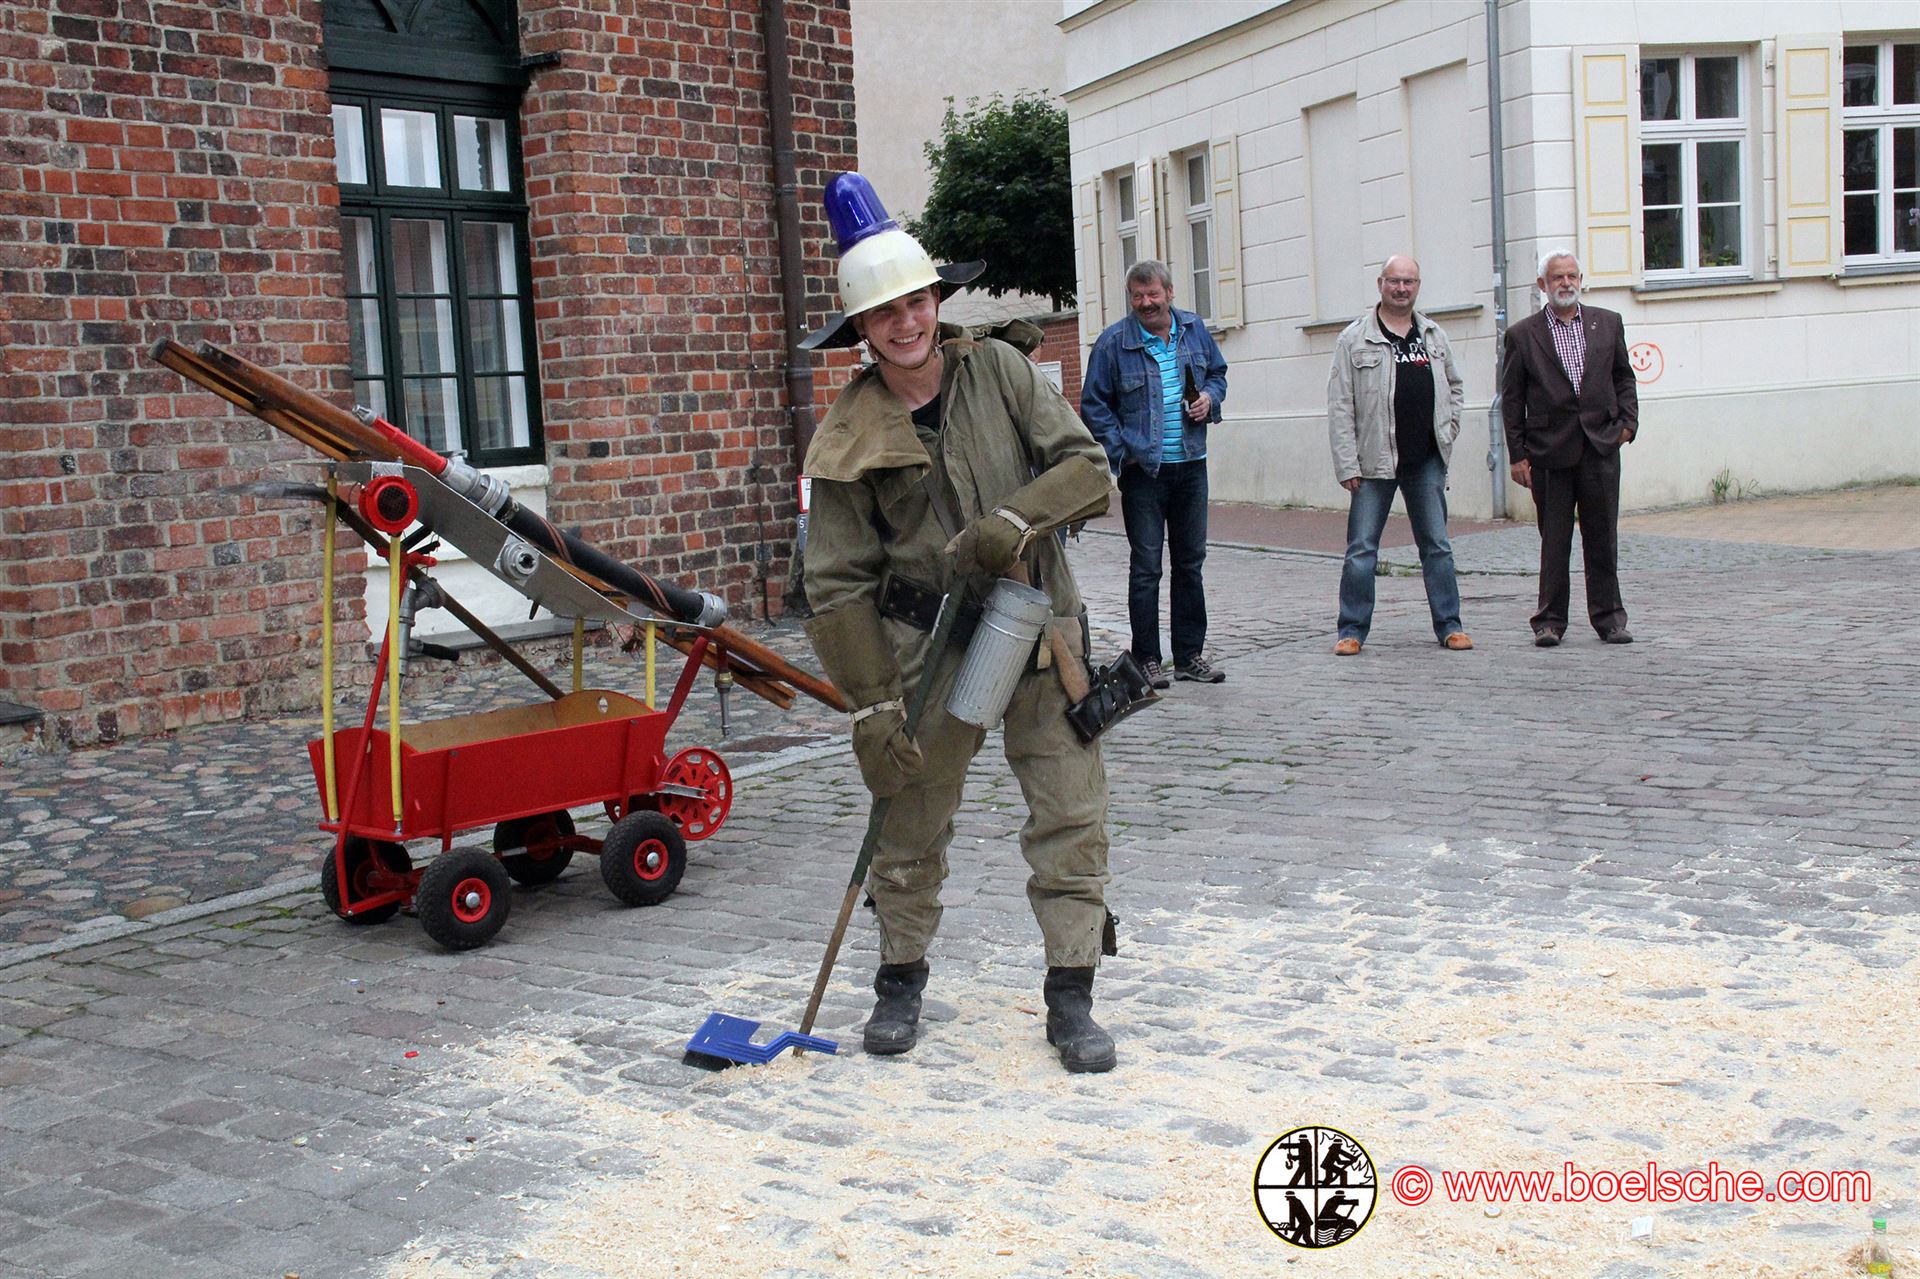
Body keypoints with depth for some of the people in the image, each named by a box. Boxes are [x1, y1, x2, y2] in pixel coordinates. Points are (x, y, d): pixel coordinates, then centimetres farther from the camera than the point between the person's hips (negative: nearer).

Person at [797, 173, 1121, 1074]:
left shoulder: (998, 371, -1)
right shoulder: (850, 437, -6)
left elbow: (1085, 466, -4)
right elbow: (839, 584, -7)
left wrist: (1014, 523, -22)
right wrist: (872, 705, -12)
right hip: (926, 645, -1)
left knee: (1072, 815, -1)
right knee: (912, 826, 7)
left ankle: (1071, 1000, 10)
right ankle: (900, 983, 28)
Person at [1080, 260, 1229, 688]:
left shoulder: (1195, 329, 7)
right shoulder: (1113, 342, -6)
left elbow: (1217, 373, 21)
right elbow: (1094, 405, -3)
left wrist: (1210, 397, -1)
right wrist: (1122, 451, -11)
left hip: (1190, 465, 4)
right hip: (1142, 470, -4)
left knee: (1190, 561, 10)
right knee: (1145, 567, -1)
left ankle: (1189, 654, 20)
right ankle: (1146, 659, 7)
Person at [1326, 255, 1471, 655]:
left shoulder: (1434, 336, 11)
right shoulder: (1355, 339, -2)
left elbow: (1454, 387, 24)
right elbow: (1340, 407, -5)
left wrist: (1448, 428, 8)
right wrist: (1347, 465, -11)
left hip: (1427, 461, 4)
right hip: (1375, 461, -3)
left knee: (1437, 545, 8)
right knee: (1362, 548, -1)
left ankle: (1448, 625, 17)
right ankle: (1352, 630, 7)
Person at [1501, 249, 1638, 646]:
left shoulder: (1608, 324, 11)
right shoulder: (1522, 335, 3)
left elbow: (1623, 378, 17)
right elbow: (1512, 400, 3)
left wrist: (1627, 421, 1)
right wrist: (1517, 455, -2)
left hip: (1601, 445, 2)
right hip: (1550, 451, -2)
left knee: (1603, 539, 6)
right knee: (1553, 542, 2)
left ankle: (1609, 617, 15)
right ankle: (1550, 620, 9)